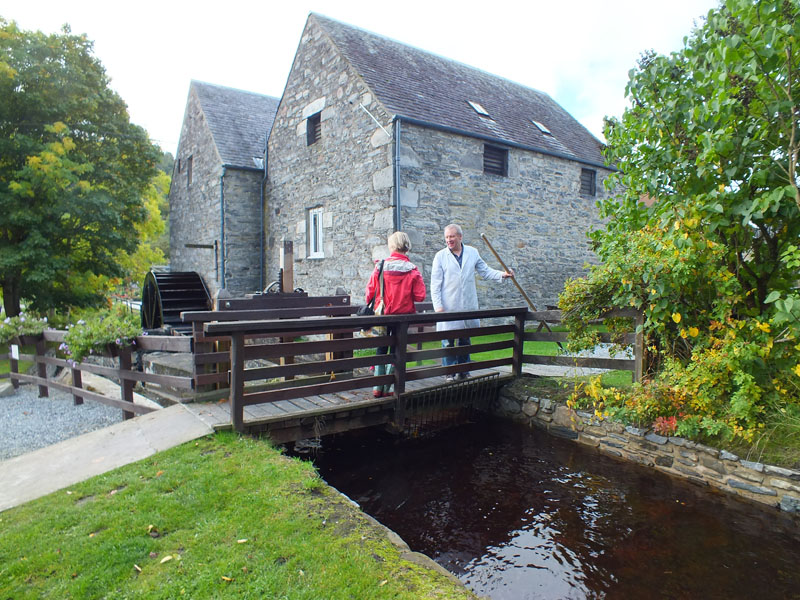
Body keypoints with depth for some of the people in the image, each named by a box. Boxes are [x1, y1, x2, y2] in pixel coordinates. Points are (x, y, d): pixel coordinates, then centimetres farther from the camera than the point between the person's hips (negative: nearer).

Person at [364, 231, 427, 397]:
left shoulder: (380, 266, -7)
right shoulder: (412, 270, -10)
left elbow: (370, 291, -3)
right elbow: (420, 296, -12)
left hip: (382, 314, 1)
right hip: (403, 315, -1)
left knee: (381, 349, 15)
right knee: (396, 351, 11)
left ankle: (377, 387, 15)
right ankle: (386, 389, 12)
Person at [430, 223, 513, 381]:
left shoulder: (472, 253, 8)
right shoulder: (440, 256, -1)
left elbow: (485, 271, 13)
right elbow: (435, 284, -3)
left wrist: (502, 274, -4)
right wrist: (438, 306, -11)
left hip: (468, 306, 3)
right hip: (448, 307, -3)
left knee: (465, 339, 12)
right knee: (448, 341, -1)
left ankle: (463, 371, 24)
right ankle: (449, 372, 11)